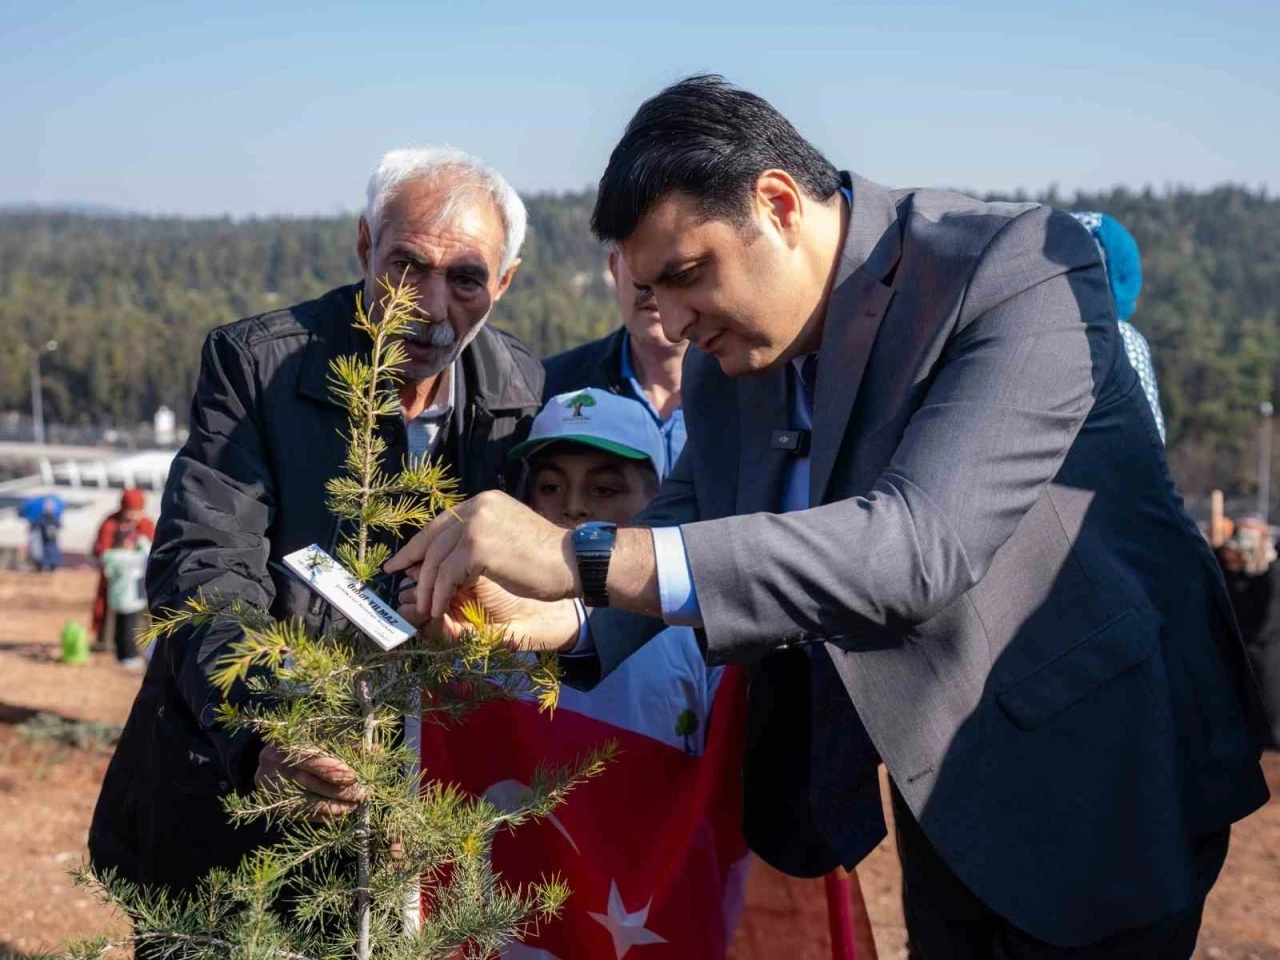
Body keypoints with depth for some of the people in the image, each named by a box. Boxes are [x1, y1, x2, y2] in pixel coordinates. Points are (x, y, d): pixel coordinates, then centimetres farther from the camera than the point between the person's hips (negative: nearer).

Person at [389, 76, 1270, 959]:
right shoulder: (731, 364, 0)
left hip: (1090, 780, -6)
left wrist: (588, 557, -41)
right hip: (942, 789, 7)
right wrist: (552, 615, -16)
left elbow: (921, 544, -36)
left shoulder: (1020, 270, -24)